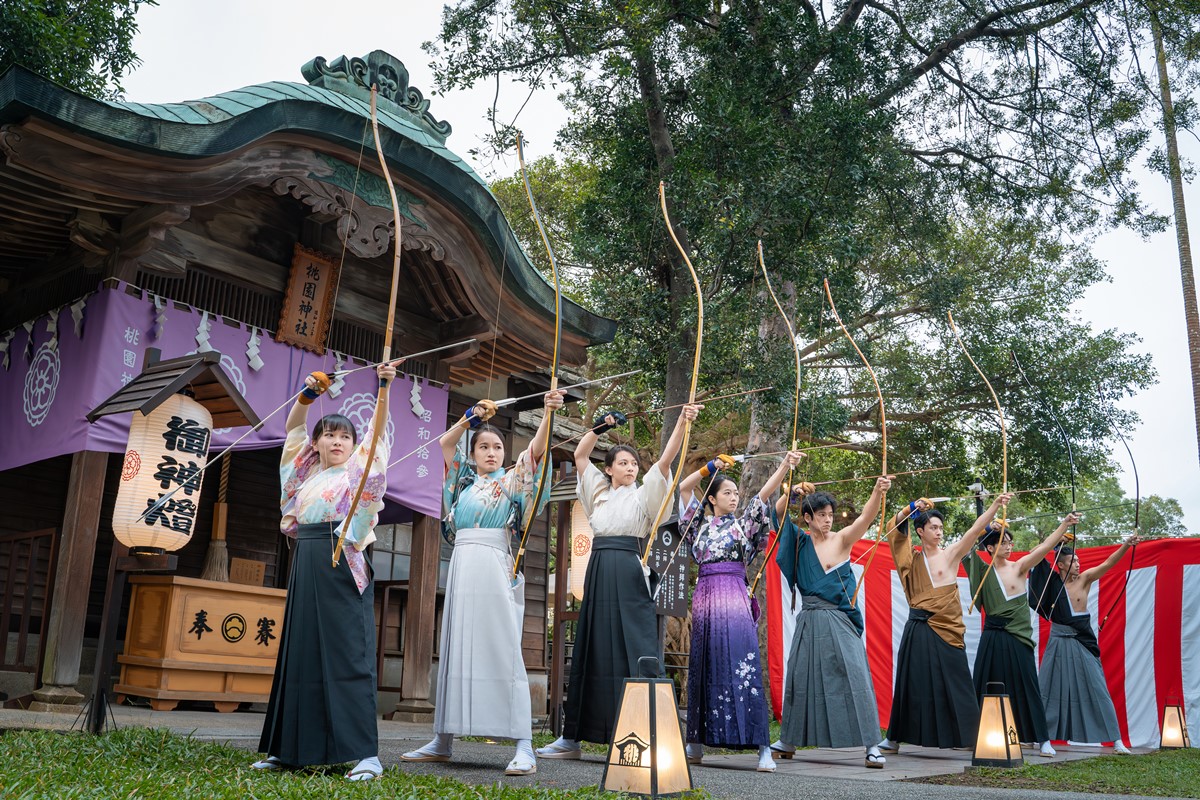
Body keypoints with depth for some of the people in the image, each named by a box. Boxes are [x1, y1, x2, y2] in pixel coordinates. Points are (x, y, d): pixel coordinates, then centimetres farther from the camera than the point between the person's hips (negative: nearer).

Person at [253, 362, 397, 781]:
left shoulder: (356, 472, 6)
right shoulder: (307, 474, 19)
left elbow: (377, 429, -6)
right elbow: (293, 427, 21)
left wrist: (384, 387, -19)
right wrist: (307, 394, 5)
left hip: (342, 566, -6)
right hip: (306, 565, 6)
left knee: (348, 653, -11)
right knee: (299, 652, 7)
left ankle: (365, 754, -12)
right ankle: (288, 748, 14)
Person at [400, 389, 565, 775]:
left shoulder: (511, 481, 8)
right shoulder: (464, 480, 20)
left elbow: (537, 450, -5)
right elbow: (445, 443, 18)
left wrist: (548, 413, -20)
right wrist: (472, 417, 6)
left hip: (495, 566, -5)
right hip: (462, 566, 5)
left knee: (503, 649, -11)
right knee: (455, 650, 5)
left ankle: (524, 747, -13)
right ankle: (443, 740, 12)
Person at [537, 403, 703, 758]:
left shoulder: (643, 495, 7)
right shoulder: (599, 492, 19)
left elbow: (665, 461, -6)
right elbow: (580, 454, 20)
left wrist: (683, 421, -17)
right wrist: (601, 425, 8)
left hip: (629, 573, -5)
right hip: (598, 573, 5)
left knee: (632, 649, -11)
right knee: (590, 649, 7)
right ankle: (572, 736, 12)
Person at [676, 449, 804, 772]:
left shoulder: (743, 523, 11)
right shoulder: (701, 525, 16)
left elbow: (765, 493, -1)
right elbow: (683, 488, 16)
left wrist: (786, 464, -13)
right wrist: (710, 467, 5)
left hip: (735, 599, -3)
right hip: (705, 598, 3)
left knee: (744, 668, -11)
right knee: (702, 670, 6)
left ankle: (763, 748, -13)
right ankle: (696, 744, 14)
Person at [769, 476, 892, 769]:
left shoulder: (842, 540, -1)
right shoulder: (799, 541, 6)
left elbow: (866, 517, -17)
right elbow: (778, 512, -2)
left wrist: (878, 491, -33)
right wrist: (792, 492, -18)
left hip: (839, 621, -3)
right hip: (809, 622, 3)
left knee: (854, 677, -11)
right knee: (799, 679, 10)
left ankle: (871, 745, -7)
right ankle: (788, 740, 24)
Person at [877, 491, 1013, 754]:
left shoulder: (951, 554, 2)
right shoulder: (913, 558, 7)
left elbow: (976, 529, -8)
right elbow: (894, 528, 7)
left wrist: (995, 505, -17)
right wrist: (911, 508, -6)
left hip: (945, 631, -2)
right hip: (917, 630, 2)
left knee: (954, 686, -3)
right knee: (912, 685, 8)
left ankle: (972, 739, 3)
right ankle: (894, 738, 16)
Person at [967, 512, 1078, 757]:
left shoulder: (1018, 567, 0)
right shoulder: (983, 570, 4)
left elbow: (1044, 547, -10)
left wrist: (1065, 525, -19)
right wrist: (987, 527, -9)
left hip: (1017, 638, -2)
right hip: (992, 638, 2)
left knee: (1026, 687, -1)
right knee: (988, 688, 5)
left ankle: (1042, 739, 5)